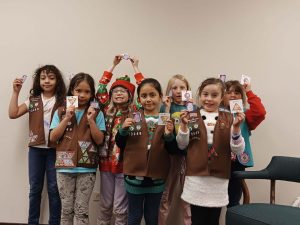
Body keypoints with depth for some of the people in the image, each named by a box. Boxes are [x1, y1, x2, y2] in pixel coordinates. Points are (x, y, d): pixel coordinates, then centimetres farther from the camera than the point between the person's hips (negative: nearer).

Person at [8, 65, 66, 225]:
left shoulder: (63, 101, -2)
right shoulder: (33, 100, 7)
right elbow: (13, 114, -2)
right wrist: (16, 92, -5)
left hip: (55, 149, -2)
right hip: (36, 149, 3)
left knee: (54, 188, 6)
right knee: (35, 187, 13)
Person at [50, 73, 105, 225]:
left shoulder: (97, 114, 0)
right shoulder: (61, 112, 3)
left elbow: (99, 140, -4)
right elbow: (53, 138, -2)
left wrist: (91, 120, -15)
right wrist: (67, 118, -10)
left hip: (87, 169, -1)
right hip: (65, 167, 1)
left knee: (81, 210, 7)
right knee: (66, 209, 12)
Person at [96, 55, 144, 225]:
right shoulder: (108, 110, 5)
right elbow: (100, 88, 8)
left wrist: (135, 67, -3)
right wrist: (114, 65, 8)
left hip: (125, 164, -3)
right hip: (106, 162, 3)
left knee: (120, 208, 6)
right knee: (105, 205, 15)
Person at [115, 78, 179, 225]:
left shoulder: (167, 120, -2)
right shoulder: (133, 118, -3)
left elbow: (174, 151, -1)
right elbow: (119, 144, 1)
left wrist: (169, 135, -19)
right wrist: (123, 129, -18)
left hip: (156, 177, 1)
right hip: (135, 176, -1)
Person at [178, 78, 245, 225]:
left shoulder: (229, 119, 1)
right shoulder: (191, 117, 1)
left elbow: (238, 150, -3)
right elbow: (181, 145, 3)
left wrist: (236, 127, -18)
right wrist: (184, 125, -12)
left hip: (219, 178, 1)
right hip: (196, 176, 0)